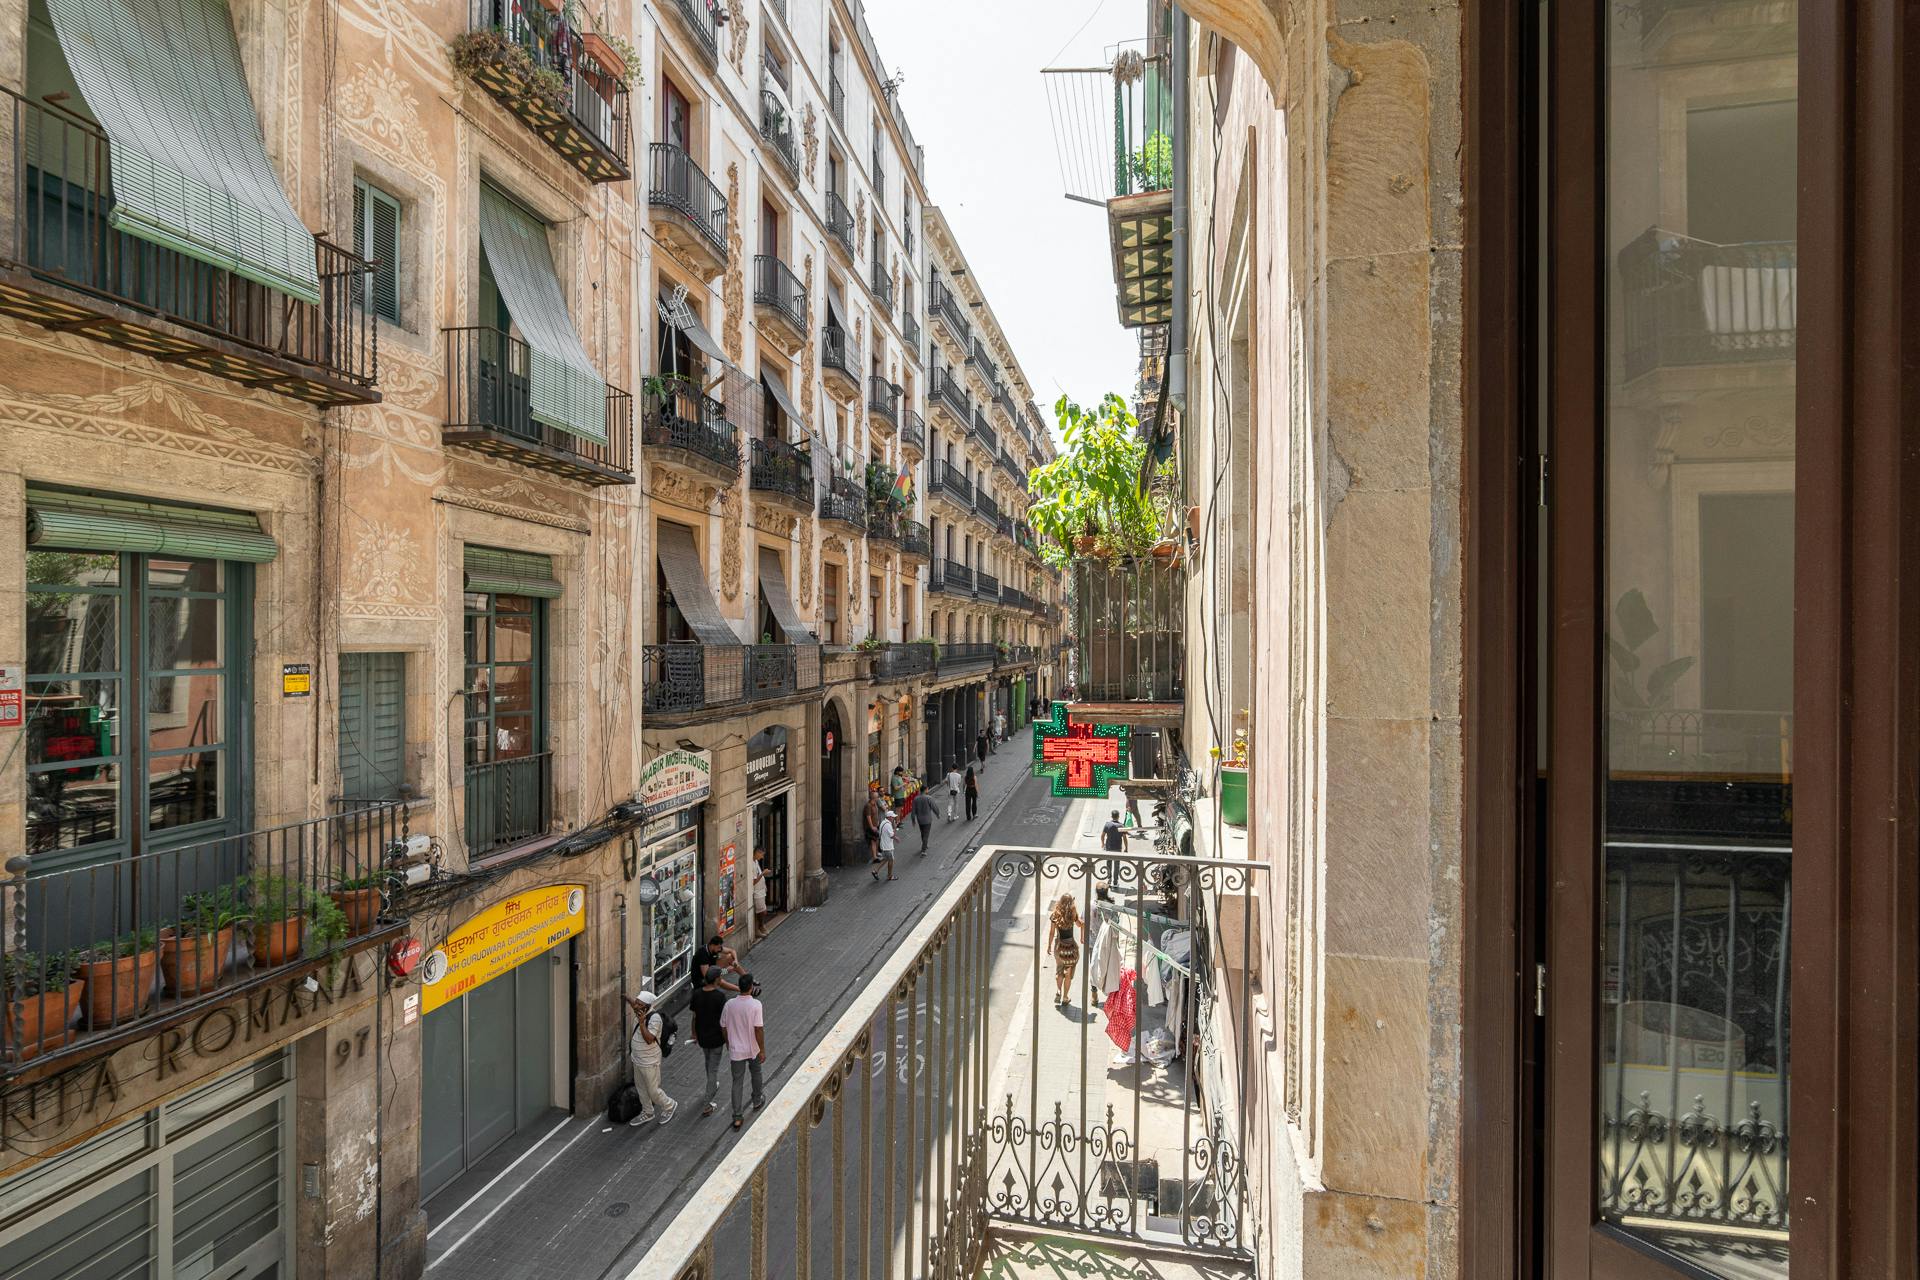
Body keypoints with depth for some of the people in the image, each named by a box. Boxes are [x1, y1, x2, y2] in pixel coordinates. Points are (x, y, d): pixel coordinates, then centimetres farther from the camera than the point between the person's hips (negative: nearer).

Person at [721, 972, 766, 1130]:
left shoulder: (729, 1004, -11)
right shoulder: (756, 1004, -23)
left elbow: (723, 1027, 0)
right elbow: (758, 1029, -21)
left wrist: (728, 1043, 18)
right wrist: (762, 1050, -11)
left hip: (736, 1050, 2)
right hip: (753, 1049, -2)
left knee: (737, 1082, 12)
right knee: (756, 1073, 25)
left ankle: (737, 1117, 13)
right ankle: (757, 1101, 44)